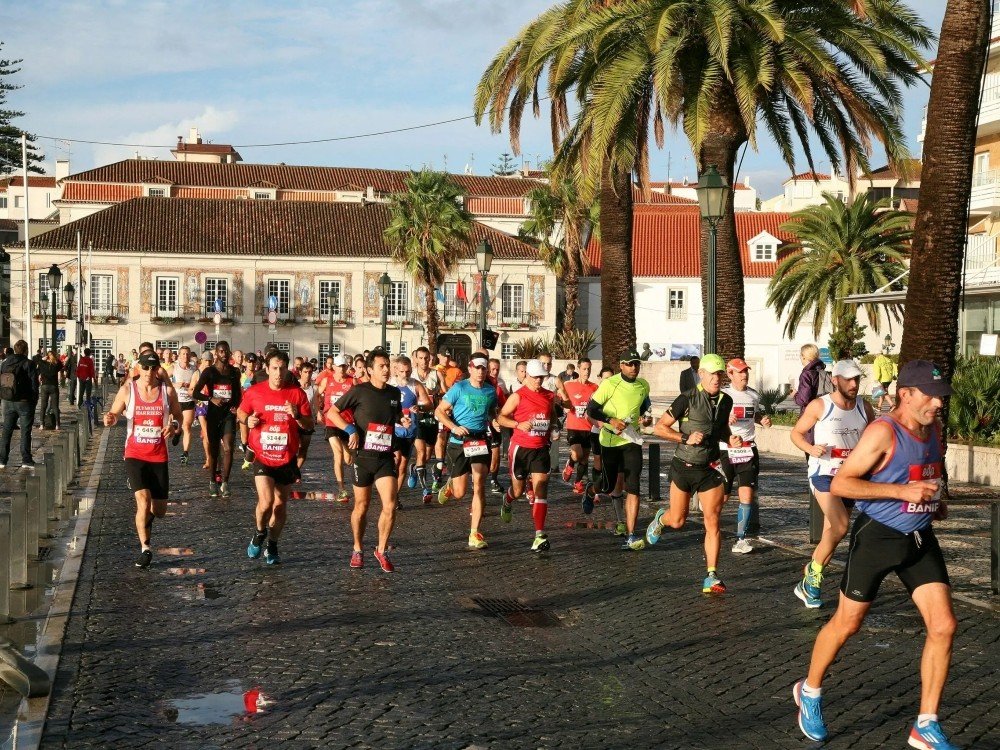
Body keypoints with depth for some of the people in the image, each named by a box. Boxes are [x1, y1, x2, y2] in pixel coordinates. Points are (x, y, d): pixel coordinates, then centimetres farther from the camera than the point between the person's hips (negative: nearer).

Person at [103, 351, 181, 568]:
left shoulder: (167, 390, -1)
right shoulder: (127, 390, -3)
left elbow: (178, 416, 9)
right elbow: (114, 413, 5)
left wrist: (174, 425, -14)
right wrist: (110, 419, -19)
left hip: (159, 456, 2)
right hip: (135, 455, -2)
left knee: (159, 510, 6)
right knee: (143, 500, -19)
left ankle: (146, 518, 44)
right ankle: (145, 548, -6)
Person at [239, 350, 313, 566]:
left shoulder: (297, 394, -2)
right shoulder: (254, 392, -2)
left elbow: (309, 425, 1)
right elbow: (241, 412, 14)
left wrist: (297, 415, -19)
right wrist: (247, 420, -8)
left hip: (287, 459, 2)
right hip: (262, 457, -2)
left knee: (280, 504, 10)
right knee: (266, 502, -16)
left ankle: (272, 546, 29)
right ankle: (259, 534, 14)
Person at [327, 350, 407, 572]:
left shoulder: (395, 393, 6)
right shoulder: (359, 391, -7)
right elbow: (332, 412, -4)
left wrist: (404, 420, 3)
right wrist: (350, 430, -16)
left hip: (385, 457, 3)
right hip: (363, 456, -3)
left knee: (390, 506, -10)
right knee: (361, 506, 9)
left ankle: (382, 550, 7)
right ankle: (357, 550, 27)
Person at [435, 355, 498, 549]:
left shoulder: (491, 391, 7)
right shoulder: (459, 388, -5)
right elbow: (439, 412, -4)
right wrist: (454, 427, -19)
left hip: (481, 442, 2)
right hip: (459, 443, -2)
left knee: (479, 487, -9)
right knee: (460, 493, 1)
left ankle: (475, 533, -3)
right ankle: (450, 484, 40)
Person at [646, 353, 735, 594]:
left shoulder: (726, 401, 4)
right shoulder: (687, 399, -13)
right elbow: (659, 428, -10)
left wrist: (730, 439, 1)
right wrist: (686, 438, -21)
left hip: (710, 469, 3)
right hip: (683, 466, -3)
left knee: (712, 521, -8)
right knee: (677, 521, 9)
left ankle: (711, 577, -6)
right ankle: (661, 518, 47)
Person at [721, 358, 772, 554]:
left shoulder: (754, 395, 12)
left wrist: (763, 420, 8)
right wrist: (725, 419, -21)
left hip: (748, 450, 4)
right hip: (726, 449, -4)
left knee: (747, 495, -6)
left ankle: (741, 538, 0)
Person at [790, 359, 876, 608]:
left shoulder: (864, 408, 6)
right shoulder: (819, 406, -8)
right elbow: (796, 433, 0)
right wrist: (810, 448, -19)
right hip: (823, 474, -5)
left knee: (832, 534, 10)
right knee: (840, 527, -23)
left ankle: (808, 583, 25)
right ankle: (814, 570, -3)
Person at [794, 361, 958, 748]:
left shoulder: (933, 429, 7)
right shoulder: (883, 432, -18)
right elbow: (840, 483, -21)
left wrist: (935, 502, 8)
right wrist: (902, 491, -24)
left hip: (920, 539, 7)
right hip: (877, 537, -7)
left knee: (943, 626, -3)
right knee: (846, 624, 6)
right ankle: (809, 691, 32)